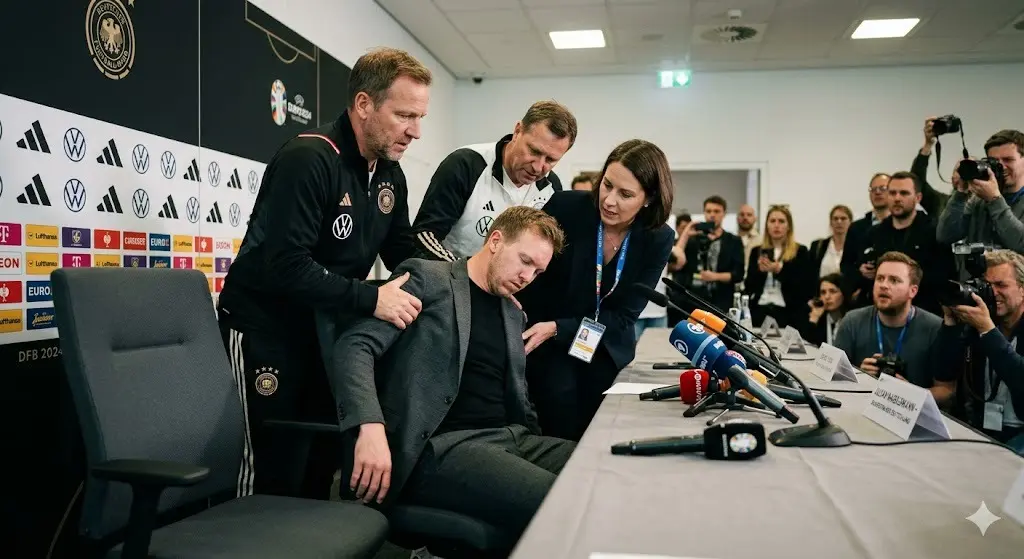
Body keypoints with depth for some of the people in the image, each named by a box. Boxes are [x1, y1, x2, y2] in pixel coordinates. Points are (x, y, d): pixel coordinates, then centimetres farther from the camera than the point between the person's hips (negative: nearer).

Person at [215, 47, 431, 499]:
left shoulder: (390, 174, 3)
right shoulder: (308, 159, -23)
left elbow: (404, 253, 9)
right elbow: (284, 265, -30)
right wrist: (370, 299, -30)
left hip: (325, 326, 8)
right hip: (263, 326, -8)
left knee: (321, 454, 15)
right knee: (266, 462, -2)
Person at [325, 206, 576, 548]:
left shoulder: (514, 314, 22)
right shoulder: (427, 279, 0)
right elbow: (353, 347, -10)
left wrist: (537, 447, 7)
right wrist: (371, 427, -25)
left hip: (511, 438, 7)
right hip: (444, 444, -7)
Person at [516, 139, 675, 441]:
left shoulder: (658, 239, -11)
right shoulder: (566, 207, -18)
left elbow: (623, 316, -12)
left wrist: (556, 328, -23)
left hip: (606, 353, 2)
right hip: (550, 348, -2)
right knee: (564, 442, -6)